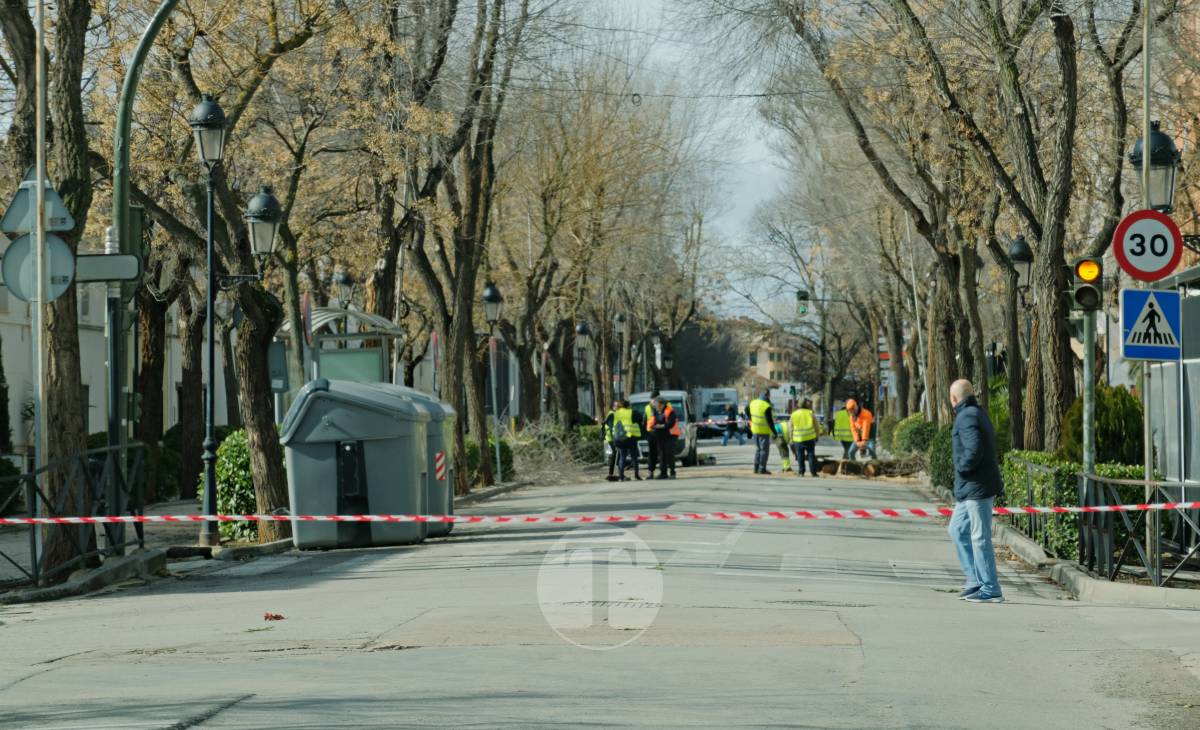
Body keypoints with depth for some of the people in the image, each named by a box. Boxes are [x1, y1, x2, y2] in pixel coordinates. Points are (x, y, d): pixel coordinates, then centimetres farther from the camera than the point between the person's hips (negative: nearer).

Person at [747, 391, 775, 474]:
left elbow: (747, 410, 22)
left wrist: (750, 419, 36)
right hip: (764, 431, -7)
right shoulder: (767, 407, -20)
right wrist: (774, 432, -13)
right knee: (764, 450, 0)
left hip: (755, 430, 7)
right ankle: (762, 469, -3)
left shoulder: (753, 403, 3)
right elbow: (769, 421, -20)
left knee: (758, 449, 17)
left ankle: (756, 468, 17)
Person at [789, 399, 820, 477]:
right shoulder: (810, 414, 1)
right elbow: (817, 427, 6)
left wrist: (792, 440, 15)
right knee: (811, 455, 4)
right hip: (810, 438, -1)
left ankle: (801, 472, 4)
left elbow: (791, 429, 8)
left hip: (798, 439, 1)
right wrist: (817, 435, 20)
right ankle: (813, 472, 2)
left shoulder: (794, 415, 5)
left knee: (800, 456, 7)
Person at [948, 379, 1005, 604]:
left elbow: (973, 450, -28)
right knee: (957, 529, 18)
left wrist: (962, 468, -13)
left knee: (980, 537, -6)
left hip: (977, 487, -11)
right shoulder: (978, 413, 15)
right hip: (971, 488, 11)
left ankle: (990, 590, -3)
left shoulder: (967, 417, -16)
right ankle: (976, 581, 19)